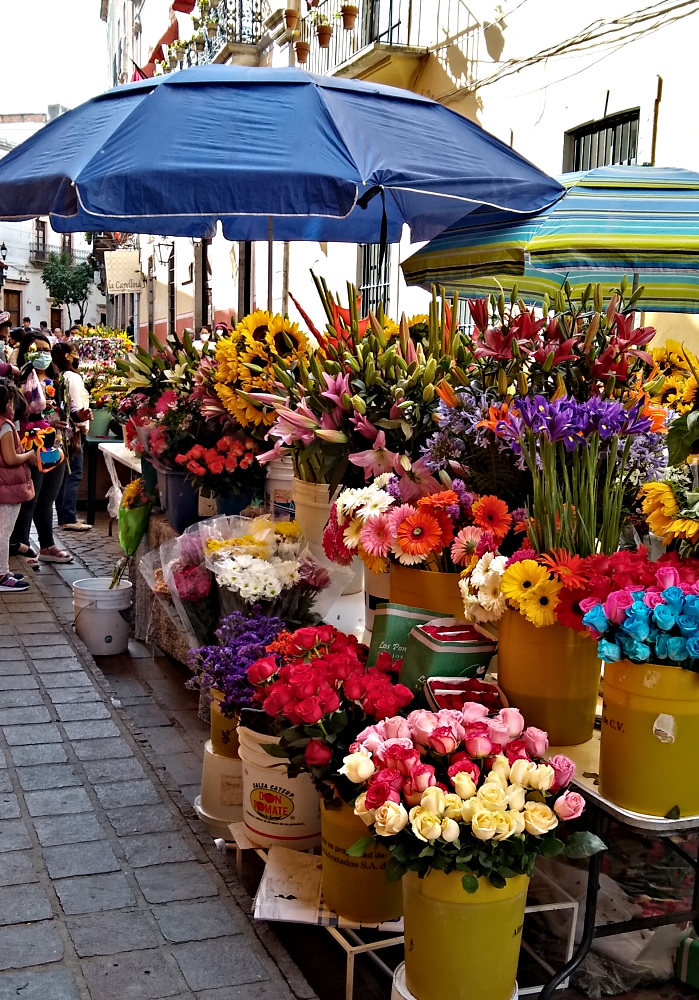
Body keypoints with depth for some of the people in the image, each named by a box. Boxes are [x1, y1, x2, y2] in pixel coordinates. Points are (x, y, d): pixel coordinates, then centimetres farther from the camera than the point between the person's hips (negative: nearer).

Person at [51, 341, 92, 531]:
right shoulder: (73, 377, -12)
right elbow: (76, 407, -17)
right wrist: (82, 426, -14)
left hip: (59, 431, 8)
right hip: (72, 432, -8)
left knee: (63, 474, 12)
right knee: (74, 475, -6)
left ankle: (63, 516, 17)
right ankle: (69, 519, -7)